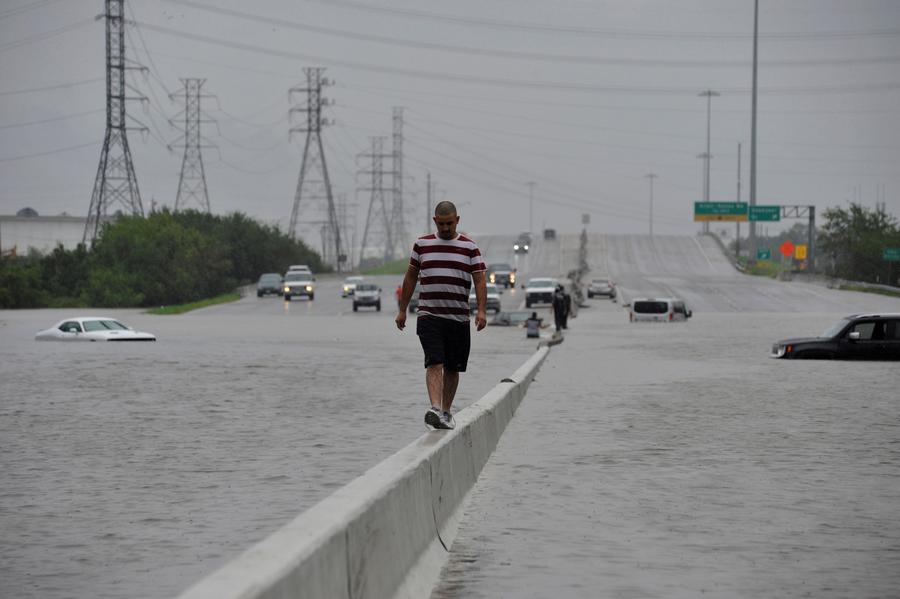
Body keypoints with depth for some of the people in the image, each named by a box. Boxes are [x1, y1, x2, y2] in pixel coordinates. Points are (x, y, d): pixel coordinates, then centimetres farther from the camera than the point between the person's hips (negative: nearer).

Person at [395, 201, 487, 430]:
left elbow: (480, 281, -1)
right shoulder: (422, 244, 8)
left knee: (452, 368, 8)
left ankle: (446, 412, 21)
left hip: (459, 317, 1)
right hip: (429, 316, -1)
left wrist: (482, 310, -15)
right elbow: (410, 277, 15)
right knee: (434, 363, -16)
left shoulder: (469, 248, 5)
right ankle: (435, 409, -28)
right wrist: (402, 310, 14)